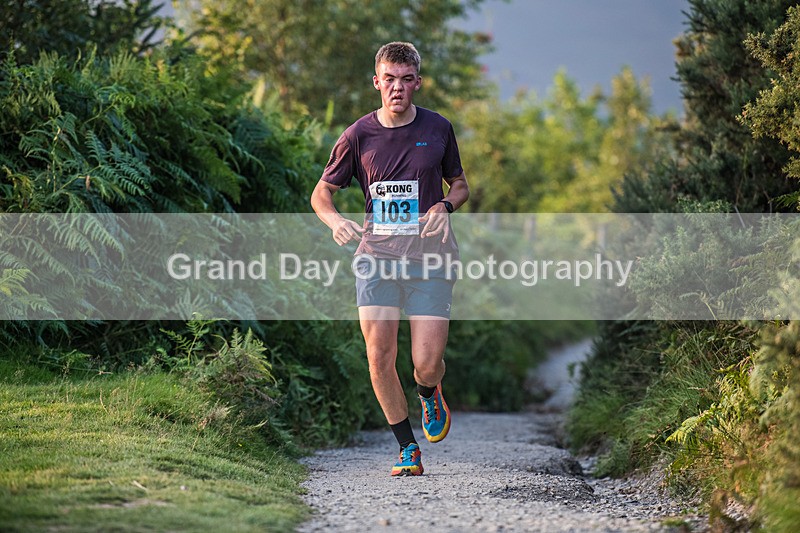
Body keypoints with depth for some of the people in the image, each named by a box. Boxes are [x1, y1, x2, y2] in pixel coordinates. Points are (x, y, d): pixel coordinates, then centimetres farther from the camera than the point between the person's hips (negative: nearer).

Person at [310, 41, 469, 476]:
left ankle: (430, 395, 30)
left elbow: (460, 185, 17)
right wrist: (335, 221, -12)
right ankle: (407, 448, 10)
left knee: (427, 364, -8)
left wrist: (445, 206, -5)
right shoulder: (358, 136, 1)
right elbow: (321, 194, 10)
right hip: (376, 258, 0)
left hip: (429, 260, 0)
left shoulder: (437, 129, 3)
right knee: (380, 359, -8)